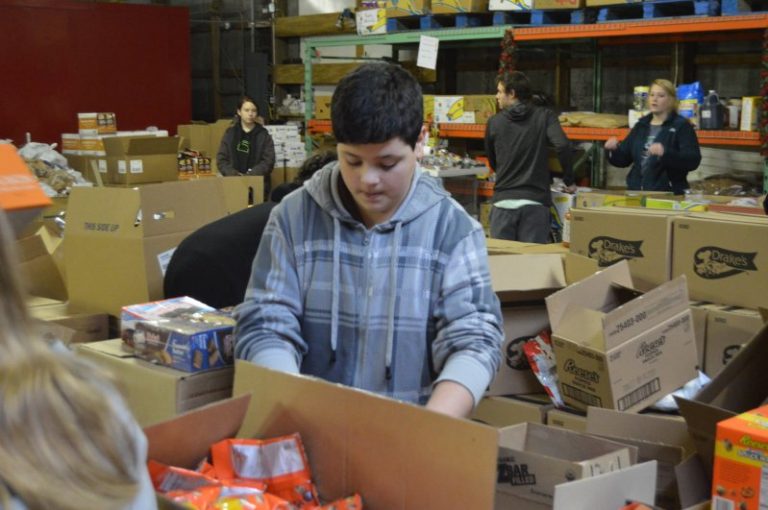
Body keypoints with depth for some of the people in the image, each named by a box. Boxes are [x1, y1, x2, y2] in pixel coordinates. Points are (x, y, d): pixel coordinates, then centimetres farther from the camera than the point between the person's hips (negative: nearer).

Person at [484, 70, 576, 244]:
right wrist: (569, 181, -1)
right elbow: (562, 146, -13)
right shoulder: (545, 116, 3)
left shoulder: (494, 122, 7)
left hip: (504, 201, 1)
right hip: (535, 202, -1)